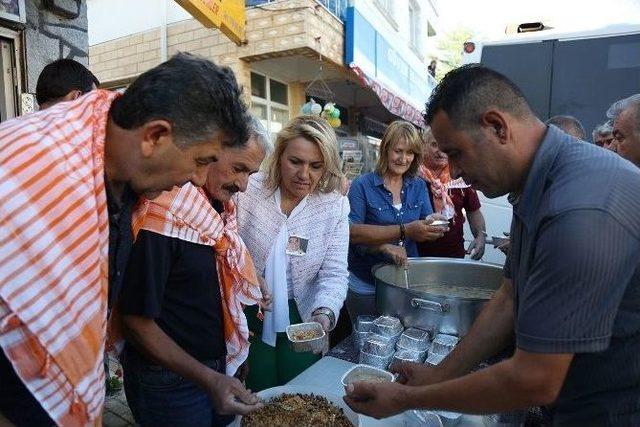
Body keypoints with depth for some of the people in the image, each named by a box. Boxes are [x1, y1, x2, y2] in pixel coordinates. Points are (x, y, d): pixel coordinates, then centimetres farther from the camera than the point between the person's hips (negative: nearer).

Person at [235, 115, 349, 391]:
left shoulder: (335, 207, -10)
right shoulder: (248, 190, -13)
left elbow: (333, 274, -12)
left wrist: (324, 312, -30)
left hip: (303, 321, 1)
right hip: (250, 319, -1)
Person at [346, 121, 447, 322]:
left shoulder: (419, 186, 4)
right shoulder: (362, 185, -10)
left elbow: (426, 230, -1)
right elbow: (351, 232, -21)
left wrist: (433, 223, -25)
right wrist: (404, 230, -29)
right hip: (365, 288, -3)